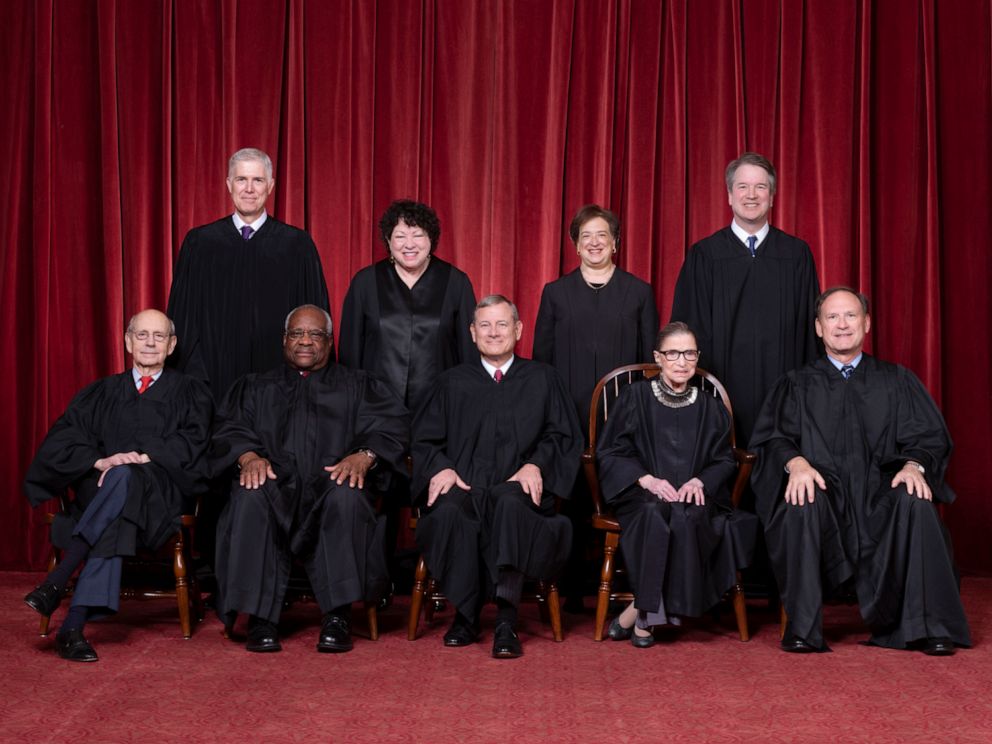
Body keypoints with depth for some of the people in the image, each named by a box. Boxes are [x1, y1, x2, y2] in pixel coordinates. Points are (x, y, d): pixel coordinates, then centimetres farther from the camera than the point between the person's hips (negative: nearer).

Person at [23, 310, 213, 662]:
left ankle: (57, 581, -44)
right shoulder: (101, 393, 22)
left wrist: (143, 458, -17)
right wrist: (99, 461, -13)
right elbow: (60, 441, 8)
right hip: (99, 492, 2)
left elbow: (191, 442, 0)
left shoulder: (190, 393, 18)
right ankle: (74, 625, -45)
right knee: (116, 522, -37)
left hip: (162, 494, -1)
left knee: (123, 477, -38)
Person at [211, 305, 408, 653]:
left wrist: (364, 456, -16)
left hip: (331, 484, -1)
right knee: (250, 496, -35)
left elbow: (391, 426, 6)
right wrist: (248, 456, -13)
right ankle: (260, 618, -33)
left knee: (347, 495, -37)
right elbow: (230, 429, 11)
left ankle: (338, 617, -34)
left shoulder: (358, 386, 23)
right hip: (275, 486, 1)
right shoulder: (256, 387, 27)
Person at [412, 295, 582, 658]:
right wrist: (441, 467, -6)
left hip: (517, 487, -1)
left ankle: (506, 621, -38)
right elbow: (424, 440, 16)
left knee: (510, 504, -39)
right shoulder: (452, 382, 22)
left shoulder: (542, 378, 19)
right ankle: (465, 616, -21)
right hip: (462, 486, 1)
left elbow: (564, 436, 12)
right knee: (448, 511, -35)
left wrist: (536, 465, -8)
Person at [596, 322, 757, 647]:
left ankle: (638, 611, -28)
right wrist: (647, 479, -13)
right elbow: (610, 452, 4)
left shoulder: (711, 408, 16)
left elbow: (725, 461, 13)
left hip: (694, 496, 2)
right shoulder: (635, 397, 9)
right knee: (656, 514, -37)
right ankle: (648, 612, -28)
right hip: (642, 495, -1)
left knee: (686, 517, -35)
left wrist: (699, 481, -9)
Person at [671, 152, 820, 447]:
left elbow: (810, 324, 8)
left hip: (781, 387, 1)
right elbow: (690, 329, 4)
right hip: (723, 386, -1)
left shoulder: (797, 254, 7)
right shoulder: (704, 255, 4)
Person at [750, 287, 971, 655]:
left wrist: (914, 464, -16)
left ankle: (928, 626, -25)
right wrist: (796, 462, -21)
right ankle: (802, 628, -29)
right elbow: (773, 436, 2)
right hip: (823, 490, 0)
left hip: (882, 491, 1)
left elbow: (928, 437, 8)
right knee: (802, 504, -35)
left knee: (916, 504, -32)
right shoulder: (797, 385, 17)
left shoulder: (898, 381, 18)